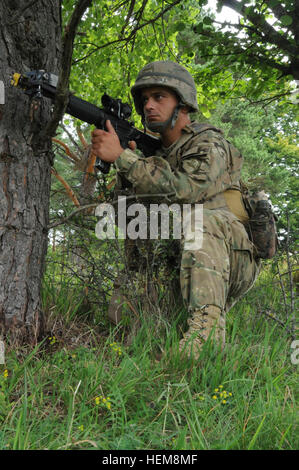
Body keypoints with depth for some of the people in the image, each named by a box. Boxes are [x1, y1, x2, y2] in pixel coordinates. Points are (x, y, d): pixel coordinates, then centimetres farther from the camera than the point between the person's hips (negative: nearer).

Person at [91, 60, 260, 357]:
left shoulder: (208, 143, -7)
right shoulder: (157, 152, 15)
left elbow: (181, 190, -25)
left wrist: (120, 157, -22)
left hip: (233, 261, -6)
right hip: (178, 265, 6)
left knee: (204, 219, -37)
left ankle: (206, 327, -45)